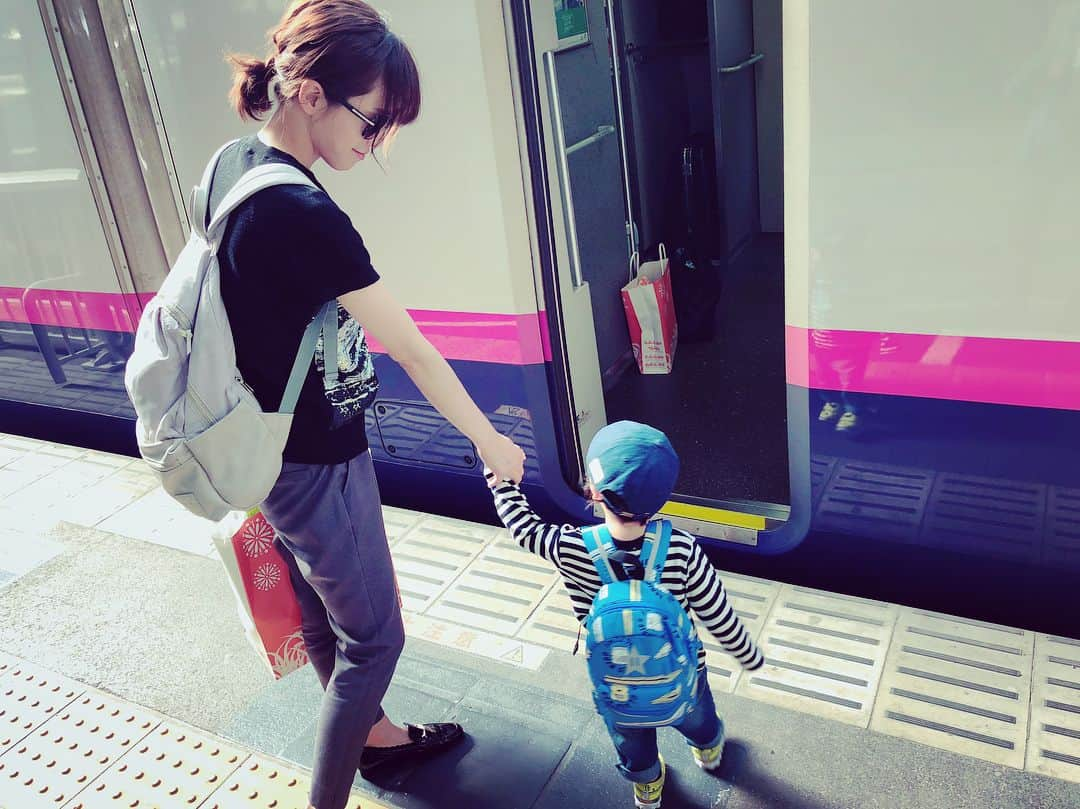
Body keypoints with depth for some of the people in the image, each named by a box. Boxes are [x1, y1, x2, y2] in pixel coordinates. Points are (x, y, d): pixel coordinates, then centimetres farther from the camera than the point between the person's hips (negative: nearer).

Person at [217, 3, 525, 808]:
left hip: (279, 445, 9)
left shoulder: (235, 164, -1)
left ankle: (371, 733, 49)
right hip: (316, 464, -9)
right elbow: (413, 349, -21)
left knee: (324, 614, 26)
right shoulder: (302, 214, -29)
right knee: (373, 638, 10)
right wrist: (490, 441, -9)